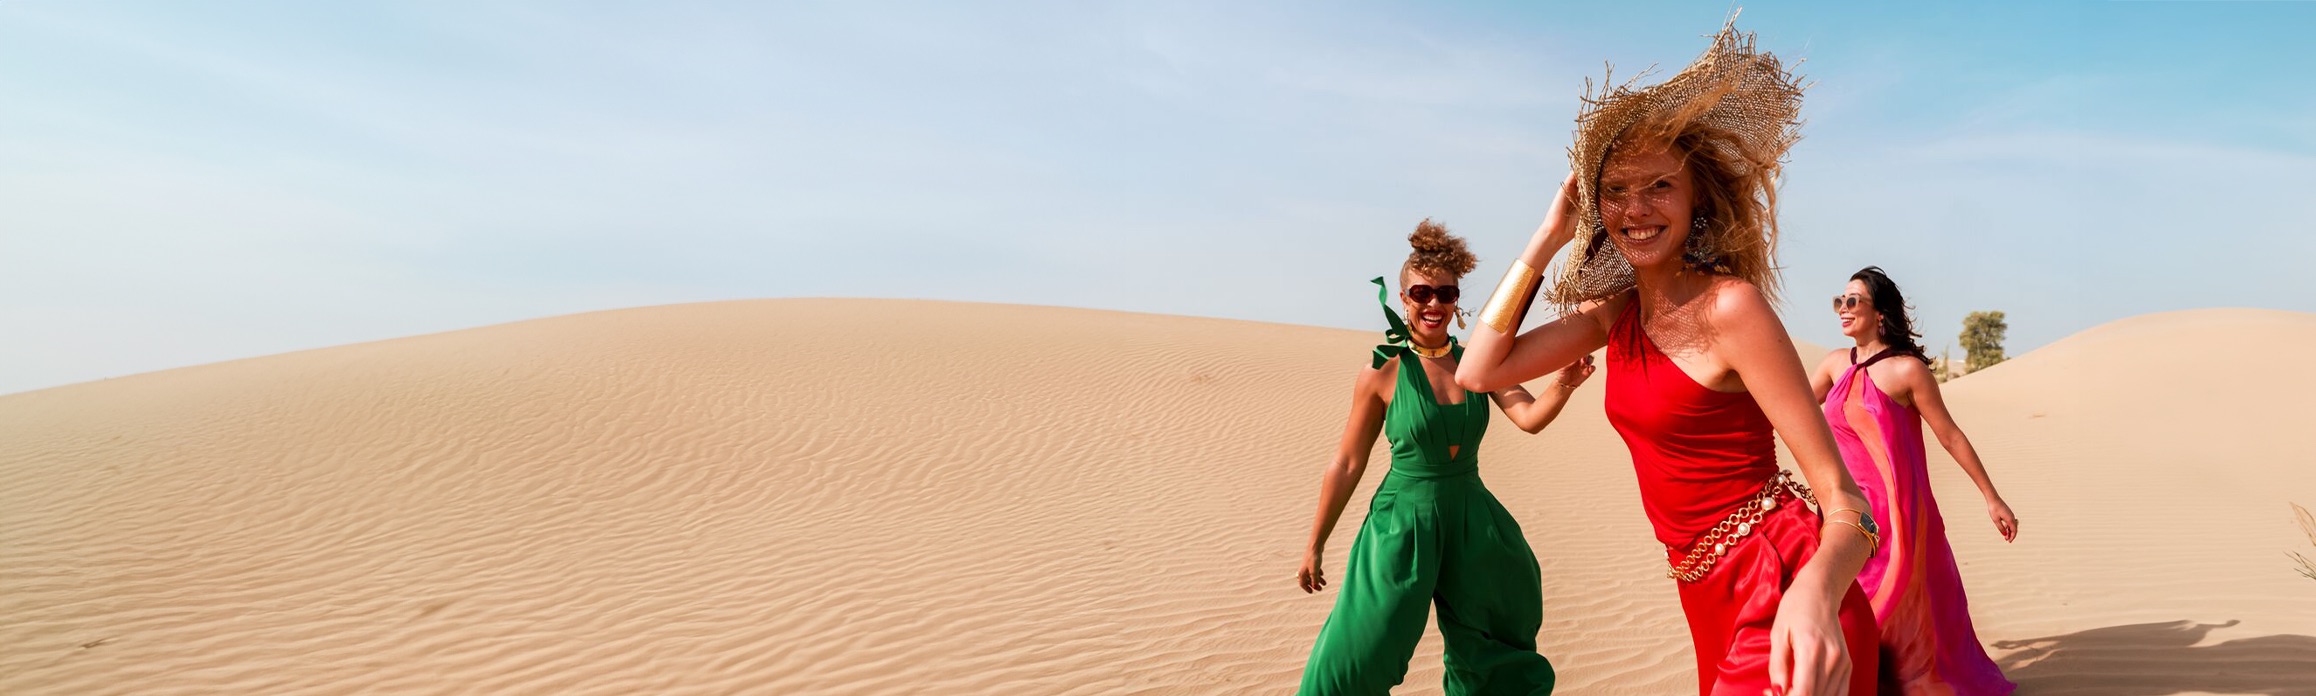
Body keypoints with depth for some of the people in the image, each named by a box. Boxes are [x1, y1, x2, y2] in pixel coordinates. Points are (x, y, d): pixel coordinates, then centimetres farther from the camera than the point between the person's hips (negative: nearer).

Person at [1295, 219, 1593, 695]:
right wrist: (1315, 546, 0)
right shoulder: (1381, 373, -10)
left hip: (1473, 520, 4)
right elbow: (1347, 465, -5)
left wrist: (1563, 385, -35)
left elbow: (1530, 417, -13)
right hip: (1405, 520, -4)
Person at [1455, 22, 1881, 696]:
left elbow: (1847, 504, -18)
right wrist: (1549, 235, -3)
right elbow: (1478, 371, -5)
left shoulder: (1730, 304, -17)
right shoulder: (1615, 311, 5)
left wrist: (1814, 594, -41)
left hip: (1782, 596, -7)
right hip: (1713, 601, 7)